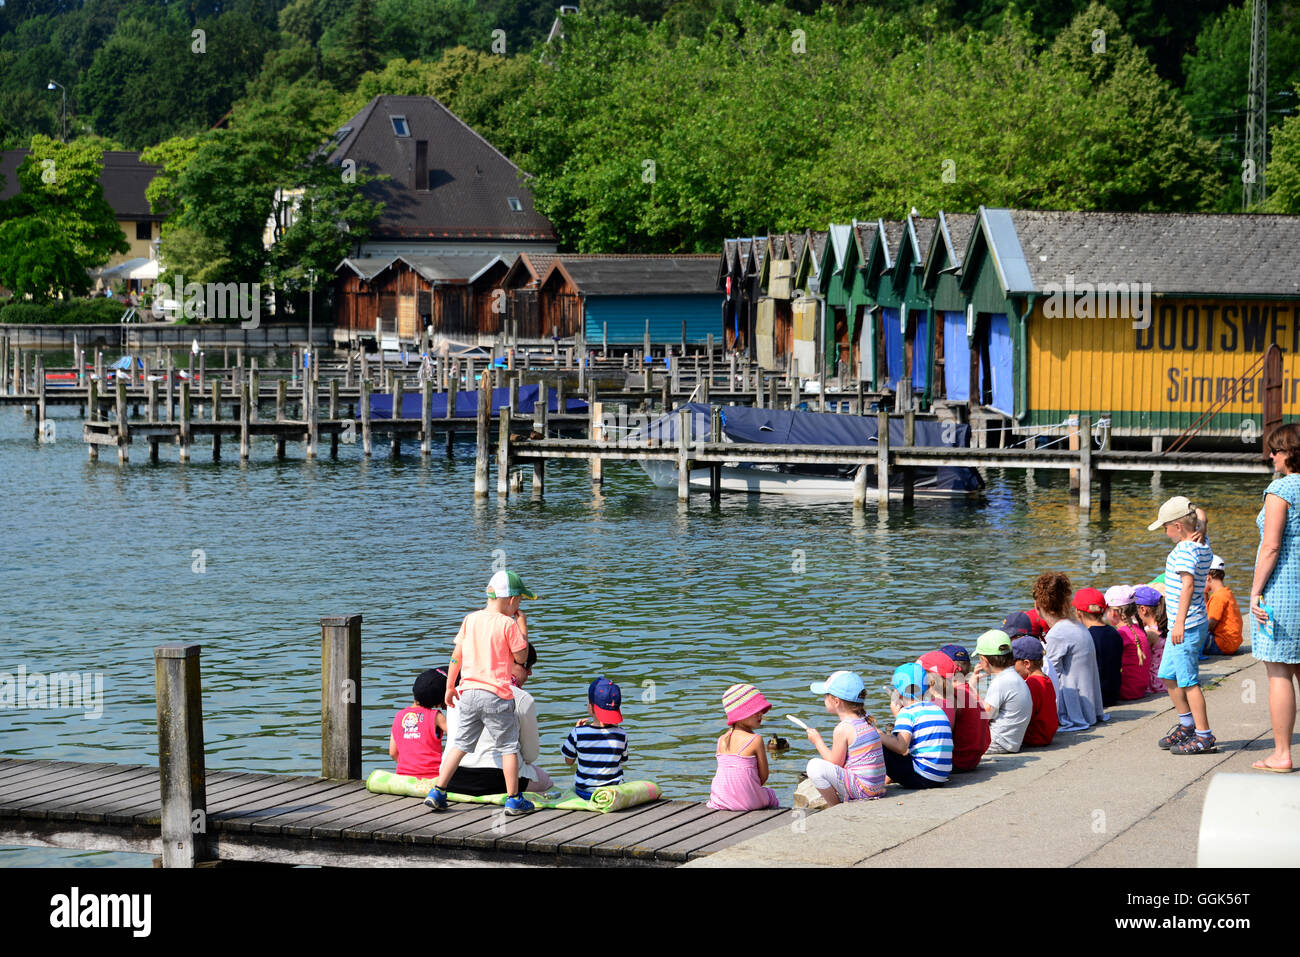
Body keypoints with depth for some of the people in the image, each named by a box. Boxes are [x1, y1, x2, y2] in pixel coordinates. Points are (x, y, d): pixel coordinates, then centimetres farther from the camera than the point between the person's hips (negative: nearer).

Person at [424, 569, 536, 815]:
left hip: (469, 692, 5)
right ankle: (514, 800, 8)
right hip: (497, 696, -5)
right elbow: (521, 657, -3)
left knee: (460, 744, 13)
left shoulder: (470, 619, 6)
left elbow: (456, 655, 8)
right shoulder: (508, 624, -10)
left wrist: (450, 686, 16)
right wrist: (522, 626, 5)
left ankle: (437, 792, 10)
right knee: (508, 747, 5)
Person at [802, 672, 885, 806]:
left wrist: (818, 741, 0)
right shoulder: (868, 722, 10)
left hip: (861, 789, -9)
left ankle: (835, 807, -4)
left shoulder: (842, 729, -16)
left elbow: (835, 763, -10)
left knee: (815, 766, -15)